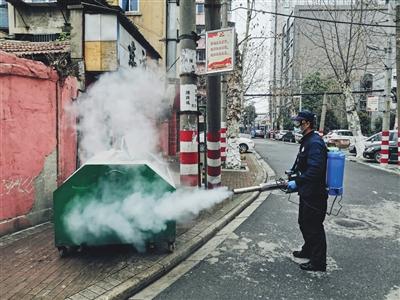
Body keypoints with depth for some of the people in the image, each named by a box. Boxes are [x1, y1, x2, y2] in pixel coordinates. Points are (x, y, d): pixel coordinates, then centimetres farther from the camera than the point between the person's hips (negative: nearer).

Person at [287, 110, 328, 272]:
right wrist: (294, 172, 12)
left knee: (314, 228, 2)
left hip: (314, 194, -11)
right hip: (307, 193, 11)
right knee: (304, 223, 24)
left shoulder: (315, 142, -21)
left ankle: (318, 263, 17)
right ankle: (308, 251, 43)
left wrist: (297, 182, -25)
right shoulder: (307, 141, 12)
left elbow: (315, 170, -29)